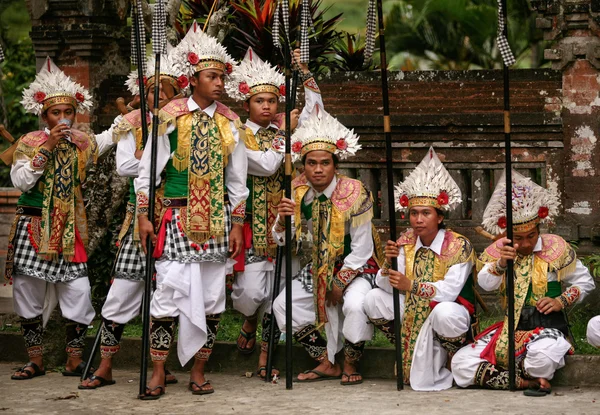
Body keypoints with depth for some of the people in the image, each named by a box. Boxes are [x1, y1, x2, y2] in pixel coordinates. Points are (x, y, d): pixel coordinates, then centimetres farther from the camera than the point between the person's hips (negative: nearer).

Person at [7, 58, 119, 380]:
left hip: (69, 230, 2)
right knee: (28, 289, 0)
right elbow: (20, 181, -10)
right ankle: (35, 360, 12)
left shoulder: (82, 144, 8)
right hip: (33, 228, -2)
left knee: (78, 290, -9)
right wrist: (48, 147, -14)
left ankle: (75, 358, 2)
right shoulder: (29, 142, 0)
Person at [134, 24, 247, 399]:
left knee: (212, 297, 4)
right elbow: (148, 168, 1)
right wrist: (144, 216, -4)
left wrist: (237, 224, 6)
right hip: (178, 217, -3)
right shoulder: (171, 117, -2)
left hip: (217, 220, 3)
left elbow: (238, 179, 11)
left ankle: (198, 372, 14)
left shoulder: (230, 122, 7)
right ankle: (158, 374, 0)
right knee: (170, 293, -7)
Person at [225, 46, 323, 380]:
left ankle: (265, 358, 9)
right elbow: (266, 165, -16)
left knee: (276, 292, 1)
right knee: (251, 292, -11)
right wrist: (287, 133, -8)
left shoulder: (282, 127, 10)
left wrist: (303, 71, 3)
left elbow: (315, 109, 12)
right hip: (253, 223, -4)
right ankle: (250, 321, 25)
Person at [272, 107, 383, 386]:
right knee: (283, 305, -8)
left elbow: (361, 250, -16)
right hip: (319, 266, 6)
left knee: (354, 304, -33)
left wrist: (339, 283, -15)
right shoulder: (298, 192, -7)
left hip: (355, 267, -6)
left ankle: (350, 364, -8)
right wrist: (282, 220, -27)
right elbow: (283, 241, -5)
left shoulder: (354, 193, -20)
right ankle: (326, 364, 3)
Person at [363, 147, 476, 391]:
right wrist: (389, 263, -26)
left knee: (443, 312, -40)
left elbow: (450, 290, -27)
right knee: (374, 299, -8)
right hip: (414, 311, 6)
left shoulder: (458, 246, -17)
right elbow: (388, 286, -5)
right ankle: (413, 353, 0)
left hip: (451, 311, -6)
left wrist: (411, 286, -33)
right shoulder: (405, 243, 0)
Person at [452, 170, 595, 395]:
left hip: (548, 327, -4)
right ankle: (527, 381, -15)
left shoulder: (556, 247, -1)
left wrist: (561, 301, -9)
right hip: (510, 329, 4)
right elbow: (486, 284, -9)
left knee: (542, 355, -43)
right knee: (460, 364, -13)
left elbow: (585, 282, 7)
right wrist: (501, 263, -28)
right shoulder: (499, 250, 7)